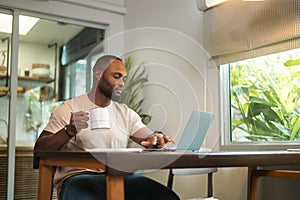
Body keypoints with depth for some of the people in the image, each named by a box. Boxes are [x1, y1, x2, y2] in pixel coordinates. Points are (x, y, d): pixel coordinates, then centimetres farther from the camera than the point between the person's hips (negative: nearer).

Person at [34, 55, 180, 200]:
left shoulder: (127, 113, 18)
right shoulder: (69, 109, 5)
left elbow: (152, 139, 8)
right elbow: (39, 150, -2)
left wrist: (158, 138, -17)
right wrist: (69, 130, -20)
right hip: (78, 176, -4)